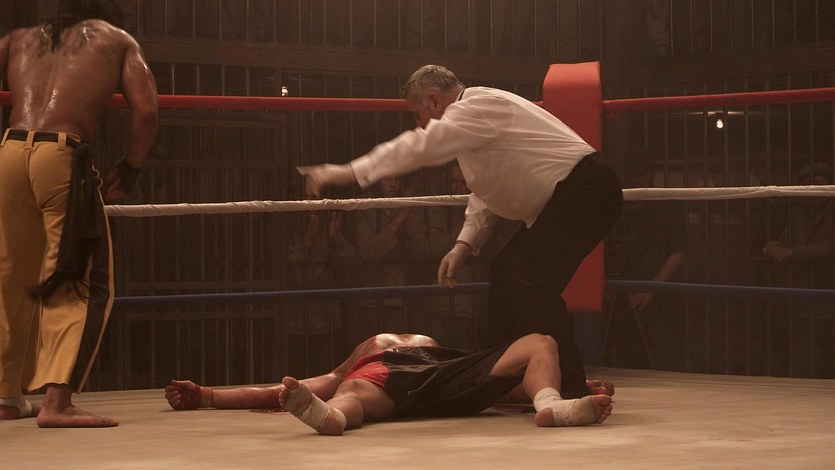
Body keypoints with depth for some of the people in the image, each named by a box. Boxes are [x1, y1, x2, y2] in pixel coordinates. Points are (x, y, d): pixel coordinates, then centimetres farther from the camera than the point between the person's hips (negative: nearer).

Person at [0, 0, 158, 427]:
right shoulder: (116, 39, 19)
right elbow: (146, 111, 5)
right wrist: (130, 169, 17)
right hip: (62, 155, -4)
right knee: (83, 284, 0)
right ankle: (57, 400, -14)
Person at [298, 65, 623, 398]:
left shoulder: (477, 108, -15)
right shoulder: (474, 115, 18)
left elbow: (421, 146, -27)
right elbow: (486, 191, 22)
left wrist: (350, 172, -28)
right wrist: (465, 244, 11)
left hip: (584, 192, -11)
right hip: (560, 202, 11)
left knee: (530, 280, -19)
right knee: (505, 274, 12)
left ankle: (569, 389, -18)